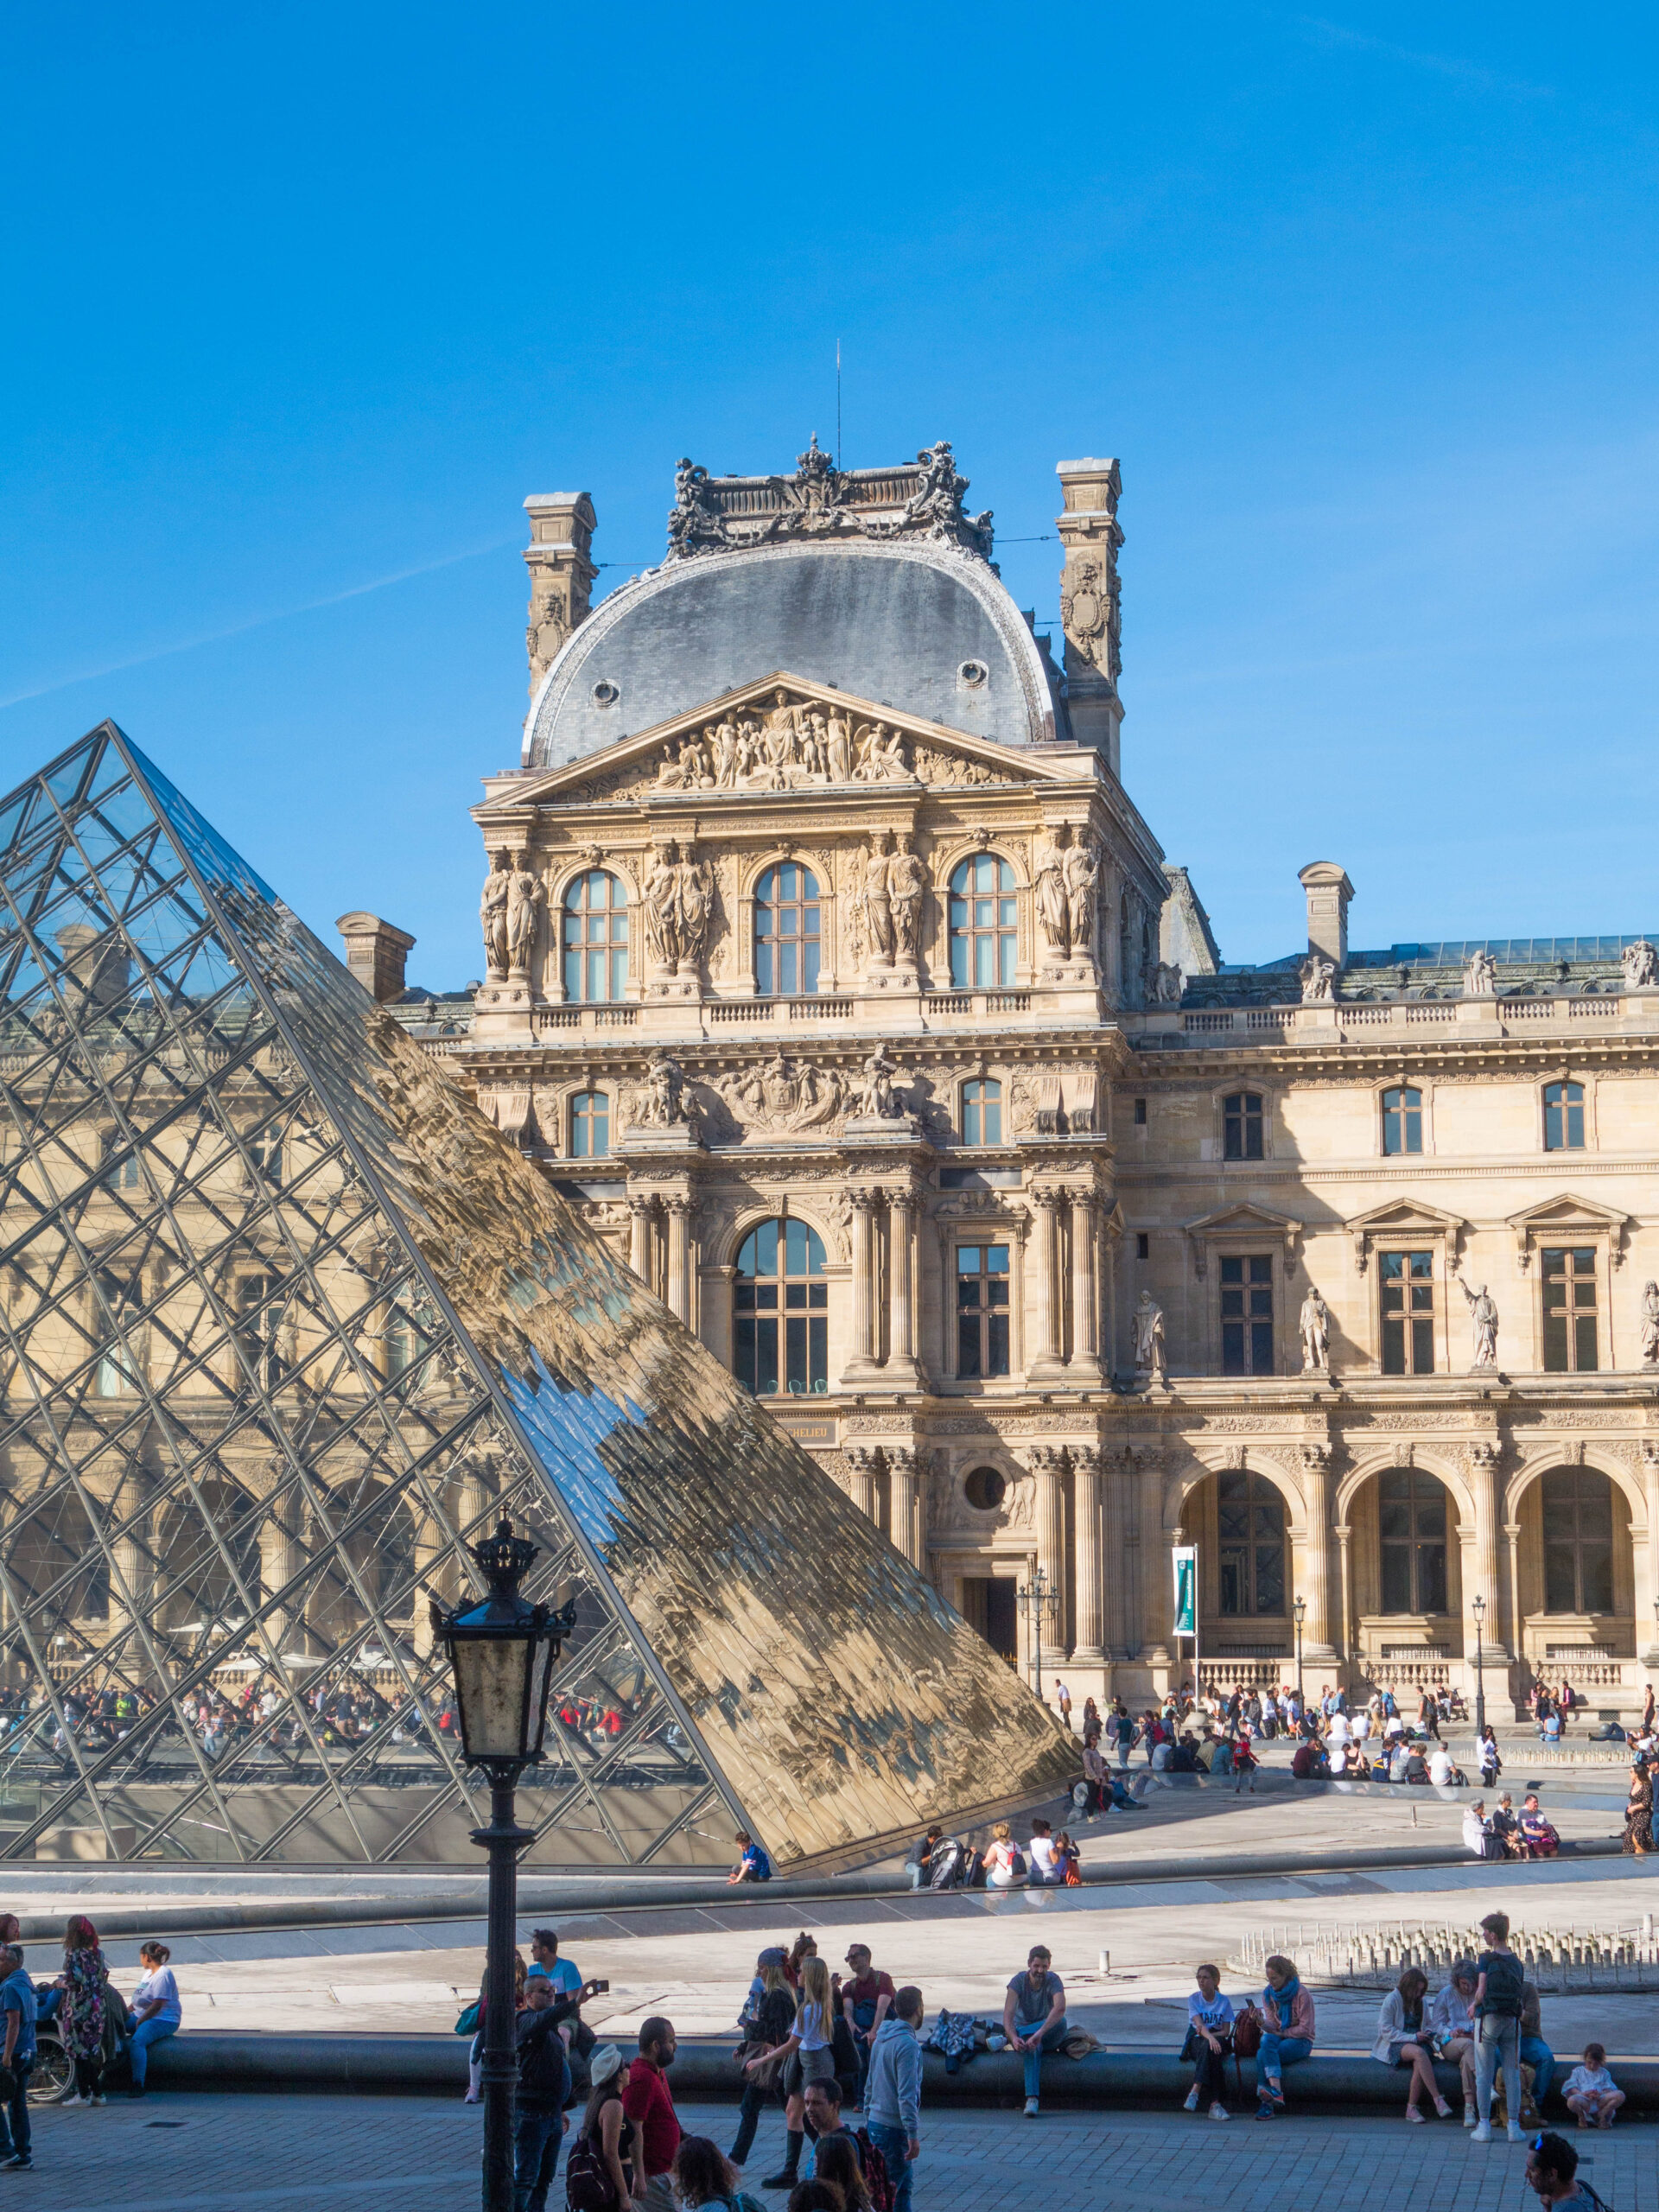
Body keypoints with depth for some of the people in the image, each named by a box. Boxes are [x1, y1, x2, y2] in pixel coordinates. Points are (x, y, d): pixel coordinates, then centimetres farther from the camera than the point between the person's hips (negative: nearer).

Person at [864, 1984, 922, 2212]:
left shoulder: (881, 2038, 9)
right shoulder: (908, 2044, -18)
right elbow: (906, 2095, -22)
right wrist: (913, 2135, -20)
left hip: (876, 2123, 9)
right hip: (895, 2129, -9)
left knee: (904, 2183, 18)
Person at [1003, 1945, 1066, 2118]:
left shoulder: (1053, 1981, -14)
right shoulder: (1019, 1981, -11)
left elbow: (1060, 2008, -34)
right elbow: (1008, 2014, -21)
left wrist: (1040, 2033, -49)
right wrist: (1013, 2038, -42)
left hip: (1048, 2035, 0)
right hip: (1023, 2030, 0)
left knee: (1060, 2022, -34)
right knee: (1032, 2047, -36)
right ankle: (1031, 2099, -45)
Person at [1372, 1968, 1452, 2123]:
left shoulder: (1420, 2001, 15)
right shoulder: (1392, 2000, -4)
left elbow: (1428, 2023, 28)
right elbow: (1386, 2030, -9)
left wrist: (1429, 2032, 3)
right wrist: (1412, 2037, -17)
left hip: (1418, 2043, 5)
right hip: (1395, 2045, -5)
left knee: (1419, 2063, -33)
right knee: (1419, 2053, -37)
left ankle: (1412, 2108, -27)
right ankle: (1438, 2100, -40)